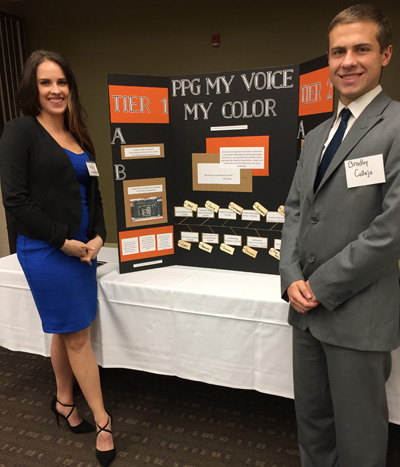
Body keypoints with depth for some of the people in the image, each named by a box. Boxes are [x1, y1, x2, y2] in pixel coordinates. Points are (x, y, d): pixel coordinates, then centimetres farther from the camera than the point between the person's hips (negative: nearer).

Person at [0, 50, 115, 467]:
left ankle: (64, 402, 37)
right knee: (77, 336, 3)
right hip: (45, 251, -6)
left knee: (65, 331, 18)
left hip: (82, 248, 6)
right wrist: (64, 241, -14)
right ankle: (102, 422, 18)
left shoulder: (77, 136, 12)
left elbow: (92, 193, 14)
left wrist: (97, 236, -1)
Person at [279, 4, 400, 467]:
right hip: (308, 308, 7)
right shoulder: (316, 136, 13)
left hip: (358, 314, -6)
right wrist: (292, 277, -3)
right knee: (311, 420, 21)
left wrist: (321, 286, -13)